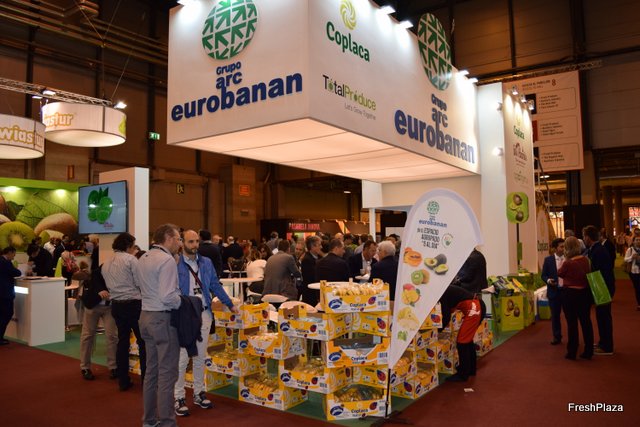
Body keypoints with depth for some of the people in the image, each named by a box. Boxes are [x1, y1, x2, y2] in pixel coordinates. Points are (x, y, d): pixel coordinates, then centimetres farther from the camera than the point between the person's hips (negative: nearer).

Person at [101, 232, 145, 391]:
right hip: (133, 304, -7)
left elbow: (108, 285, 15)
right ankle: (146, 379, 7)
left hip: (116, 305, 7)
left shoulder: (106, 264, 11)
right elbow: (140, 283, -13)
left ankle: (123, 381, 18)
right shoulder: (130, 259, -11)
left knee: (122, 341, 13)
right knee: (143, 341, 3)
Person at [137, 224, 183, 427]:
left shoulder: (143, 258, 11)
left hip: (146, 316, 9)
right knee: (167, 372, -1)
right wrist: (182, 303, -8)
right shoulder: (167, 260, -18)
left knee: (151, 370, 17)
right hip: (163, 318, -9)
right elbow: (168, 297, -24)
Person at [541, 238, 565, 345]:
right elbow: (543, 275, 3)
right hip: (554, 291, 0)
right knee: (555, 315, 9)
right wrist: (548, 280, -18)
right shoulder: (548, 260, -1)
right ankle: (557, 337, 22)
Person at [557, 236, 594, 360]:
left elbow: (560, 274, -1)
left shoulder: (568, 263, -19)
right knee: (586, 321, 12)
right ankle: (588, 351, 20)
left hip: (570, 294, -5)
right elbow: (589, 273, 12)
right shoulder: (585, 259, -3)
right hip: (585, 293, 5)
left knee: (572, 323, 3)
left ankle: (572, 352, 11)